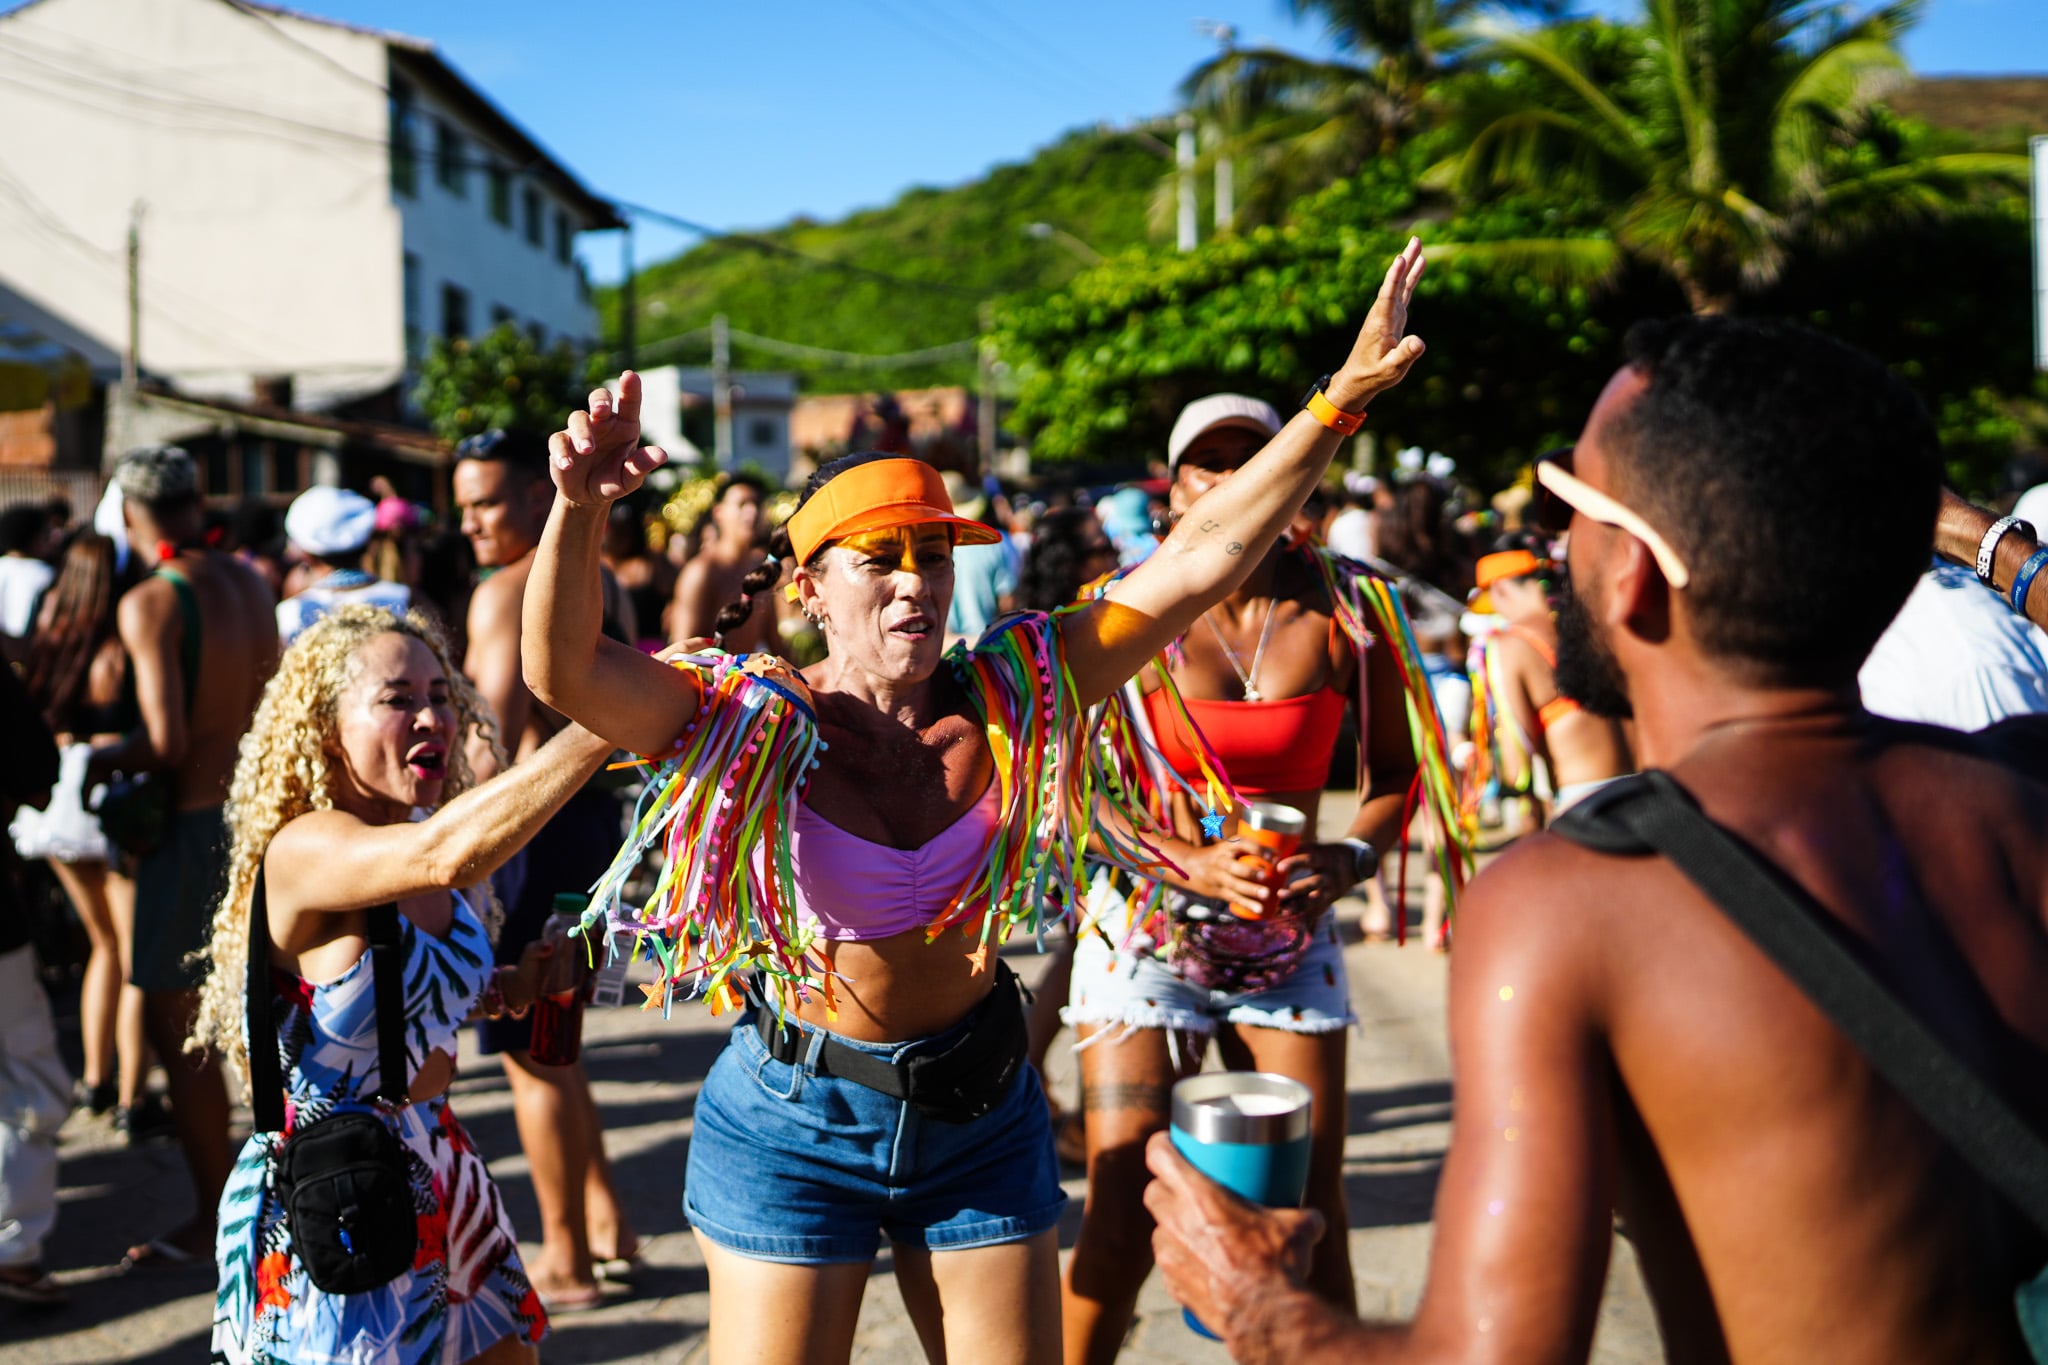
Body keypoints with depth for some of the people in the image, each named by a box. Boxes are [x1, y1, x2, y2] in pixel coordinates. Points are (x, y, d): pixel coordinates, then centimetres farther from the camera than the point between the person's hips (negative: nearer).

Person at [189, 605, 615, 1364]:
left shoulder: (429, 858, 2)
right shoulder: (302, 850, -22)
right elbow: (447, 852, -43)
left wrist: (507, 988, -1)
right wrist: (608, 722, -46)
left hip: (436, 1165, 8)